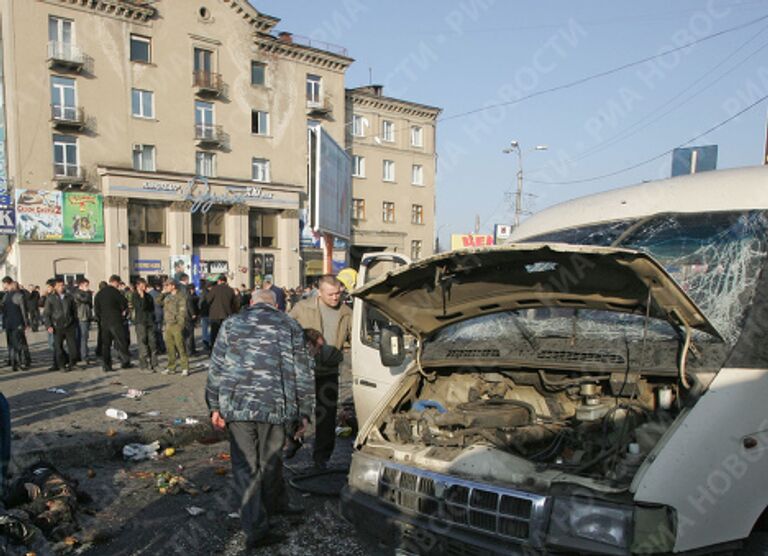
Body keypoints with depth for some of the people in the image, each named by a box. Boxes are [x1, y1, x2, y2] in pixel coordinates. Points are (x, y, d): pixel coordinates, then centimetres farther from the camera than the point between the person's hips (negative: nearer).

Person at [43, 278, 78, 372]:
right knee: (58, 347, 3)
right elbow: (46, 314, 2)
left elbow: (74, 311, 15)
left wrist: (75, 323, 11)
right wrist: (48, 326, -6)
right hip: (57, 327, -1)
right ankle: (62, 366, 15)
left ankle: (72, 363, 17)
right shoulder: (50, 298, 0)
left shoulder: (69, 297, 7)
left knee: (73, 346, 1)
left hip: (69, 326, 2)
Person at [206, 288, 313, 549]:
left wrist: (215, 406, 14)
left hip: (236, 406, 1)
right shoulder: (290, 326, 8)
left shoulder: (231, 324, 11)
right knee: (270, 462, 18)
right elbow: (303, 374, 6)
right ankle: (275, 503, 39)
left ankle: (255, 528, 13)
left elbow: (216, 369, 8)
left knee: (245, 466, 10)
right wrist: (303, 413, 12)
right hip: (275, 407, -1)